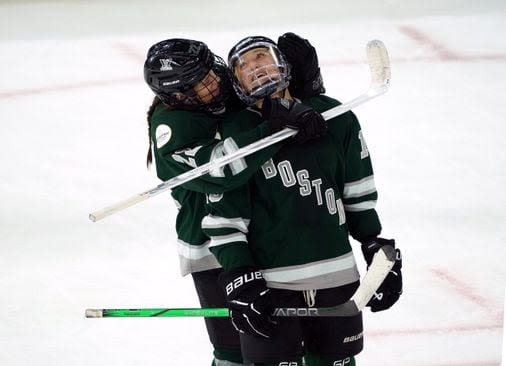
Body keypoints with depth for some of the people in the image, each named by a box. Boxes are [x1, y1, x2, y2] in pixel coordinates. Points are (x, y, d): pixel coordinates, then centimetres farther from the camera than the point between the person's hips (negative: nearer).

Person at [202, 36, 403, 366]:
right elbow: (224, 217, -3)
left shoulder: (335, 119, 4)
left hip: (336, 277, 3)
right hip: (269, 284, -3)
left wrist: (380, 252, 10)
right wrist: (240, 281, -10)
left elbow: (359, 194, 12)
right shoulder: (233, 135, -2)